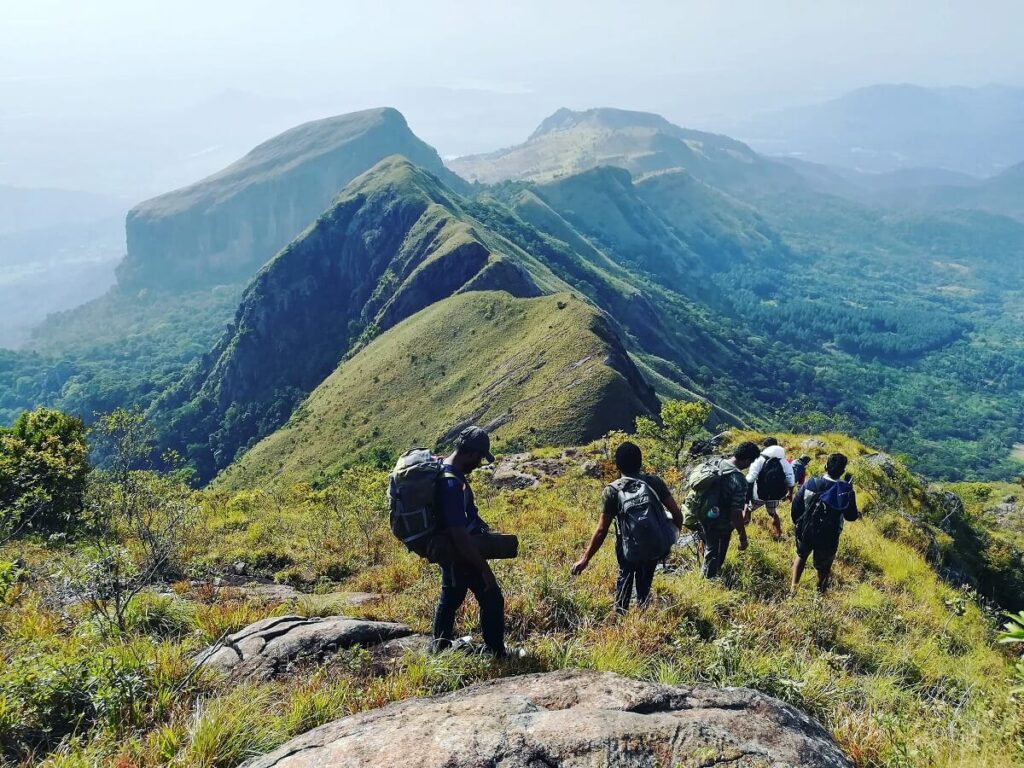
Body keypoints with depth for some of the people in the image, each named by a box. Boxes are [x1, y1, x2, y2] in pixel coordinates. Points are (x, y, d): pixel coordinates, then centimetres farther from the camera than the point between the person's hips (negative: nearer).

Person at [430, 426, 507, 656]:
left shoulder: (441, 470, -1)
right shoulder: (453, 484, -32)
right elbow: (459, 534, -32)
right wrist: (484, 568, -25)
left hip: (449, 551, 10)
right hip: (461, 554, -10)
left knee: (450, 598, 23)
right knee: (492, 600, 3)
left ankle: (439, 648, 36)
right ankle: (497, 655, 14)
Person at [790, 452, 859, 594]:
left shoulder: (810, 484, -16)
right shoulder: (846, 490, -19)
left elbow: (796, 506, -7)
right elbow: (851, 516, -6)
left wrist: (797, 523, 12)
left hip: (806, 532, 1)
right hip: (828, 538, -1)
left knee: (801, 555, 31)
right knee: (823, 567, 24)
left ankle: (793, 587, 36)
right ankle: (820, 592, 45)